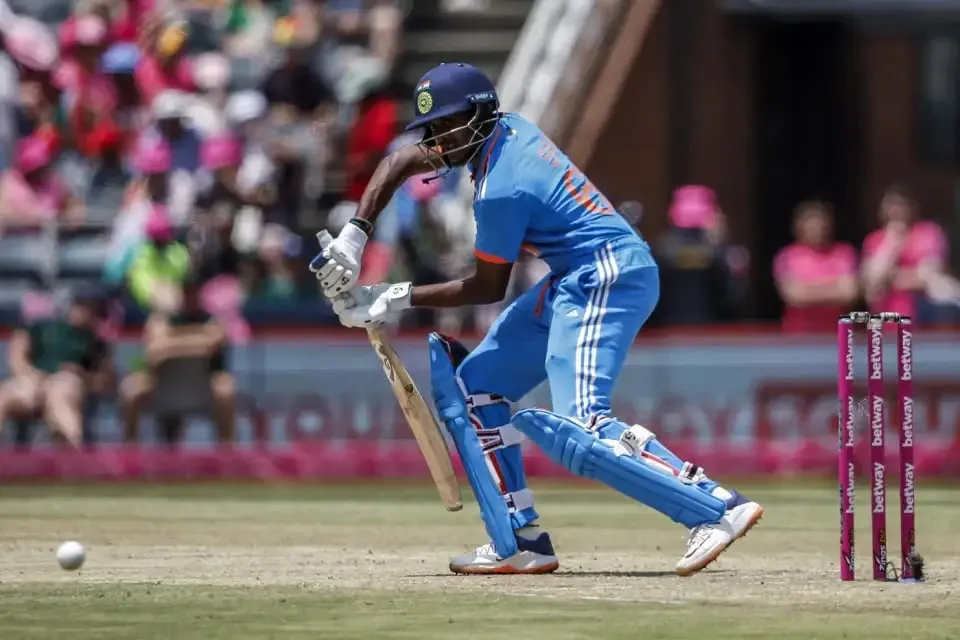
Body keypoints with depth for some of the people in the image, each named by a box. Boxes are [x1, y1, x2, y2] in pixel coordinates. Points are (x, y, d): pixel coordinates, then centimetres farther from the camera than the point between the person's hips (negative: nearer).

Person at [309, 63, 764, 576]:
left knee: (579, 429, -25)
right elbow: (398, 164, 18)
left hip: (609, 277, -11)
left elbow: (489, 288, -7)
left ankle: (718, 508, -31)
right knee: (473, 386, 13)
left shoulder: (499, 191, -19)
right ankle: (519, 543, 10)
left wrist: (401, 299, -2)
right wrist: (353, 237, 9)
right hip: (574, 283, 11)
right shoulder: (504, 128, 8)